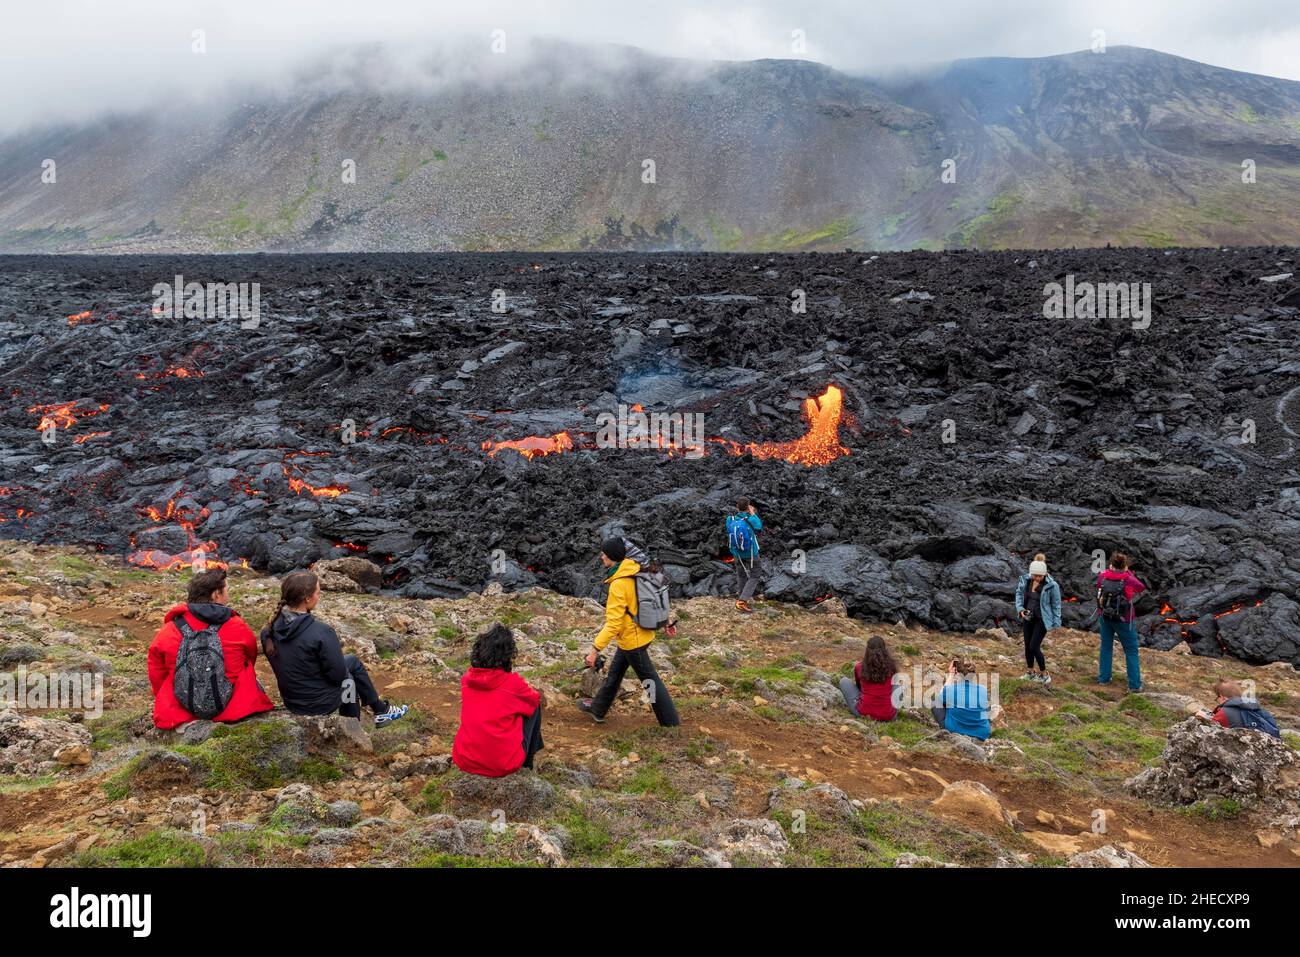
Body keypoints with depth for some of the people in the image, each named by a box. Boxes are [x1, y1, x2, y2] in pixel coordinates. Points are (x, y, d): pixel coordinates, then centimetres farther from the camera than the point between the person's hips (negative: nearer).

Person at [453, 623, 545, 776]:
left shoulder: (466, 679, 0)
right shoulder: (513, 683, -12)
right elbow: (535, 699, 10)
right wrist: (537, 694, 33)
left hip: (464, 761, 5)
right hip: (503, 766, -4)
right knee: (534, 705, 14)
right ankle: (526, 763, 24)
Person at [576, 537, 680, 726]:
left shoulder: (618, 585, -28)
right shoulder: (636, 571, -4)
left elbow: (613, 624, -30)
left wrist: (595, 650, -28)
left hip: (632, 639, -9)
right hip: (641, 633, 9)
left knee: (650, 680, 5)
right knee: (614, 673, 23)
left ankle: (671, 722, 17)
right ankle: (598, 709, 40)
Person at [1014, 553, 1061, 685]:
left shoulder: (1051, 585, -20)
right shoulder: (1026, 579, -9)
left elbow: (1056, 605, -10)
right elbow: (1019, 593, 9)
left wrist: (1056, 623, -8)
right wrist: (1020, 608, -5)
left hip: (1042, 620, -5)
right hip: (1028, 617, 5)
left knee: (1034, 647, -7)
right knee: (1027, 645, 13)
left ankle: (1044, 674, 11)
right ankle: (1030, 672, 30)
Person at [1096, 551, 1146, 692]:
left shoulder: (1102, 577, -9)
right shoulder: (1129, 580, -18)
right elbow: (1142, 588, 1)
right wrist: (1128, 573, 7)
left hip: (1105, 617, 4)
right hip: (1124, 620, -4)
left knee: (1106, 647, 20)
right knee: (1131, 652, 8)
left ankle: (1103, 678, 26)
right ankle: (1135, 684, 9)